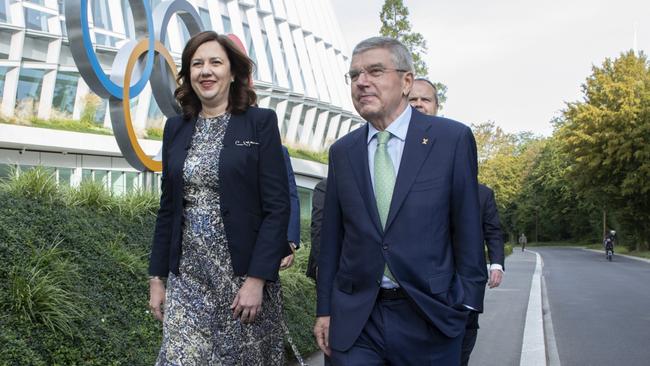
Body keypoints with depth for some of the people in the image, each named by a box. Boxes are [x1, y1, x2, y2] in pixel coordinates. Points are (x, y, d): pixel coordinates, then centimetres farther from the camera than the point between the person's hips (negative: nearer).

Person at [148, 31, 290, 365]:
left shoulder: (260, 122, -4)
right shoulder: (176, 128, 8)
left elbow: (277, 207, -9)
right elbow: (168, 208, 12)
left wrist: (257, 278, -15)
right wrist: (157, 277, 9)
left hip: (244, 274, -3)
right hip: (187, 277, 3)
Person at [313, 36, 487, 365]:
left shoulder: (452, 138, -3)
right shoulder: (342, 151, 6)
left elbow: (467, 226, -3)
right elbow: (332, 236, 8)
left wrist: (466, 302, -4)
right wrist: (325, 309, 7)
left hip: (429, 316, -2)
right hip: (355, 318, 2)